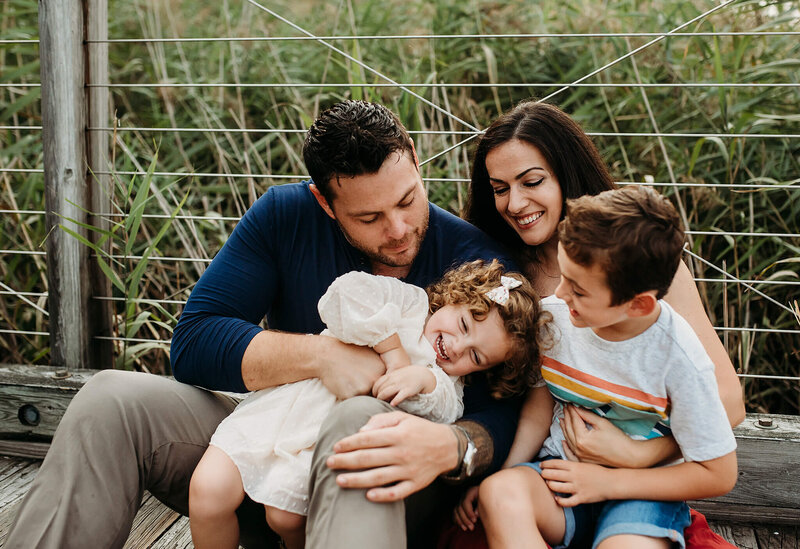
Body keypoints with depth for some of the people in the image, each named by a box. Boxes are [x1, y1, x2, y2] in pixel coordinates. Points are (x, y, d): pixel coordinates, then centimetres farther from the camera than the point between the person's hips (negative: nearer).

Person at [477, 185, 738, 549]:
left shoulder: (678, 357, -16)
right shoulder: (551, 315, -6)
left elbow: (719, 475, -8)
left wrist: (607, 482, -11)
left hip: (641, 491, -3)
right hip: (561, 474, 4)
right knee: (499, 492, -30)